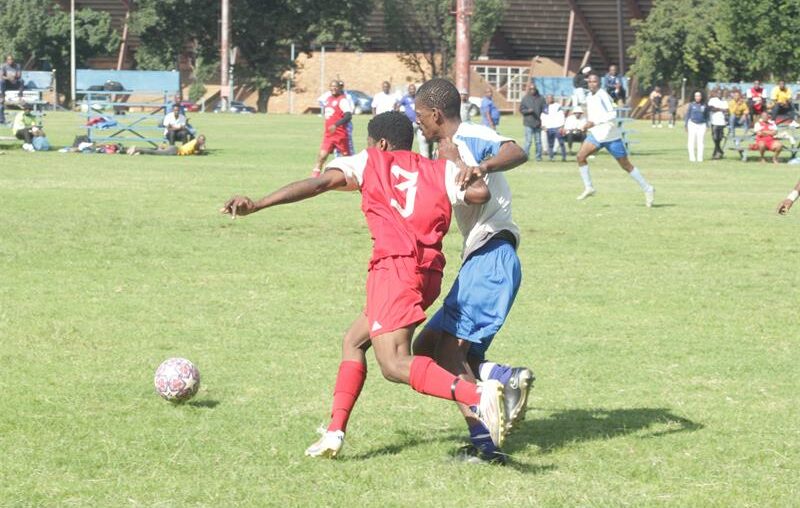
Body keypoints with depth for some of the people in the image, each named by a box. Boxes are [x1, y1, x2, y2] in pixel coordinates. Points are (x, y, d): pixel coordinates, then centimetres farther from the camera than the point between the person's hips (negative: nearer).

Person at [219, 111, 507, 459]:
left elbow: (319, 184, -1)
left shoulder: (369, 163, 12)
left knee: (394, 365, -15)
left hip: (395, 266, -7)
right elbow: (481, 192, 2)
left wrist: (257, 205, -5)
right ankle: (335, 432, 14)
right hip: (429, 271, 7)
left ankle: (478, 394, -35)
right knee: (354, 343, 21)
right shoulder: (439, 171, 20)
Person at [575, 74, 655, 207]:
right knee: (581, 156, -12)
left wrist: (594, 123, -33)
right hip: (596, 135, 7)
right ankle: (588, 188, -2)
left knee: (626, 165, 1)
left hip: (611, 136, -7)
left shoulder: (602, 96, -18)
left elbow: (612, 115, -28)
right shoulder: (590, 97, 8)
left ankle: (647, 190, 13)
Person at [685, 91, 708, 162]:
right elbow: (687, 115, 7)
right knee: (691, 142, -6)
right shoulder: (691, 105, 4)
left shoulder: (704, 106, 7)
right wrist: (686, 125, 3)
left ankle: (700, 158, 1)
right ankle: (692, 158, -2)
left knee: (700, 142, -2)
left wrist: (707, 125, 8)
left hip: (702, 125, 1)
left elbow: (706, 116, 13)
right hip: (692, 124, -1)